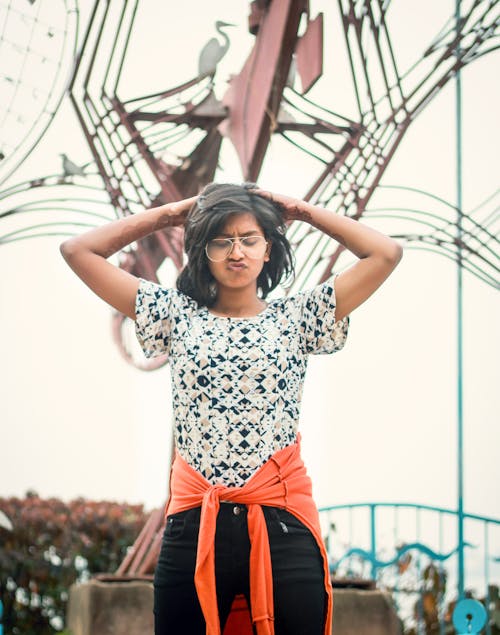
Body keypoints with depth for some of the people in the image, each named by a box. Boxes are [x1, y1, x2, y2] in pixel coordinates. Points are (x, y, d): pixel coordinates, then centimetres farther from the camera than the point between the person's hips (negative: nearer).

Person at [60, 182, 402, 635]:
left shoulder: (297, 318, 9)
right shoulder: (178, 315, 11)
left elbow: (386, 254, 3)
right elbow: (78, 250, 11)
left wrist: (305, 212, 10)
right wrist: (167, 215, 14)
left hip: (282, 520, -1)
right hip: (194, 522, 1)